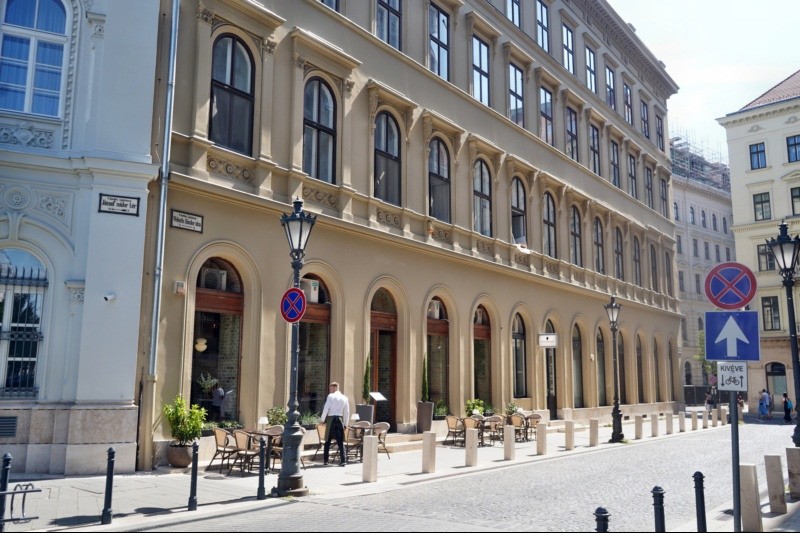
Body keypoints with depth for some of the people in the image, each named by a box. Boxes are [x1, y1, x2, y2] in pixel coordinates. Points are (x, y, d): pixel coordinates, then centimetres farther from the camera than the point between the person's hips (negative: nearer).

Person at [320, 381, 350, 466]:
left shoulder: (331, 396, -2)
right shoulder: (345, 398, 10)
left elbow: (326, 409, -7)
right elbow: (347, 412, 11)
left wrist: (322, 420, 2)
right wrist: (345, 423, 17)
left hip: (331, 419, -3)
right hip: (340, 419, 3)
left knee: (328, 441, 9)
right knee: (340, 441, 2)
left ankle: (325, 460, 14)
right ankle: (343, 460, -7)